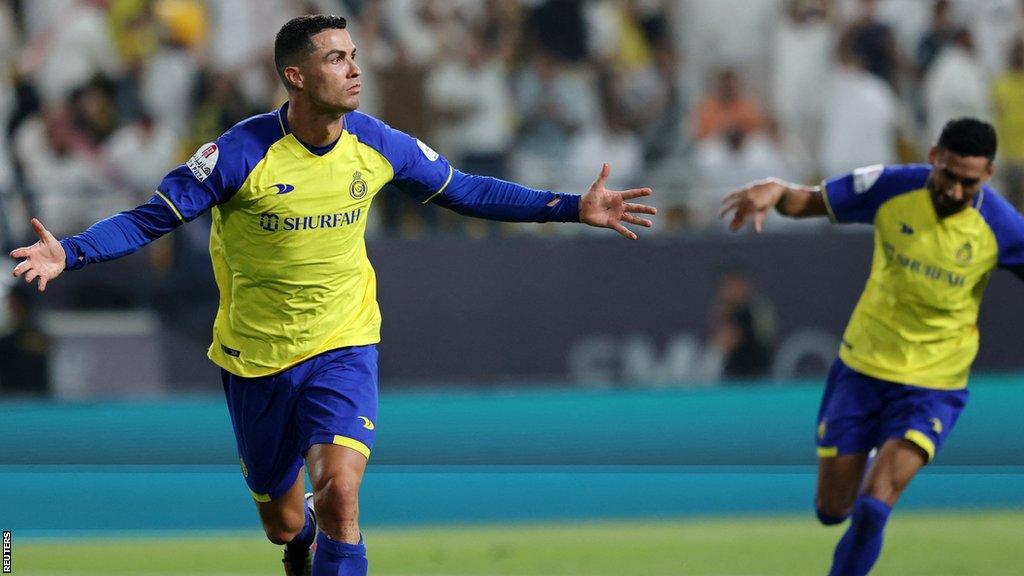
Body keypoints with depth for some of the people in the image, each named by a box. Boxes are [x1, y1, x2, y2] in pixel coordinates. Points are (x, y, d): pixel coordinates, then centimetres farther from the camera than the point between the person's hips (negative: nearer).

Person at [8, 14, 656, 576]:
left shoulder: (377, 145, -7)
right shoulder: (243, 153, -18)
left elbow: (464, 191, 8)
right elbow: (149, 219, -13)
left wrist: (573, 207, 5)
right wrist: (69, 252, -30)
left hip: (342, 348, 1)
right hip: (256, 358, -1)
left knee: (339, 493, -24)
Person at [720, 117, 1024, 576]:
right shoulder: (891, 188, -11)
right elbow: (809, 202, 0)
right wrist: (775, 191, -23)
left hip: (934, 386, -2)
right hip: (862, 366, 2)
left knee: (873, 509, -19)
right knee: (832, 510, 6)